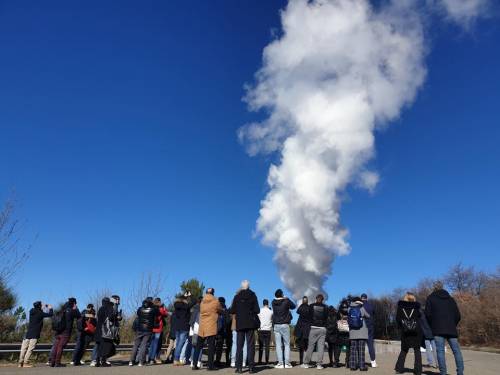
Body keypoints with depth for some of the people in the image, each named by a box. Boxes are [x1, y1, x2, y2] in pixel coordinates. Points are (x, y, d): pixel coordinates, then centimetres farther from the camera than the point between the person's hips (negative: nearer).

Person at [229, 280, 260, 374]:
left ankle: (239, 367, 3)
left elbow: (232, 311, -1)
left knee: (239, 345, 6)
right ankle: (251, 367, 0)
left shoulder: (237, 297, -1)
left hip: (240, 324, 1)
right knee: (250, 345, 3)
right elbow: (257, 310, -7)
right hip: (250, 323, -1)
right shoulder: (253, 296, -3)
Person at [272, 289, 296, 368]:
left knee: (278, 345, 3)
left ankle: (280, 363, 1)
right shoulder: (286, 301, -6)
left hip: (276, 325, 2)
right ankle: (287, 363, 3)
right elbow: (293, 306, 11)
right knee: (287, 344, 6)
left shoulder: (274, 302, 2)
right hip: (285, 325, -2)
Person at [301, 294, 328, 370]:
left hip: (313, 328, 0)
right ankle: (319, 364, 2)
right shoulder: (325, 307, 3)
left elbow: (309, 316, 5)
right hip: (322, 328, 0)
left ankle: (306, 363, 6)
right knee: (321, 346, 4)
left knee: (310, 346, 4)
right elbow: (326, 318, 5)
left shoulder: (311, 306, 2)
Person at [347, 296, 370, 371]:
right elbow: (368, 316, 7)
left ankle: (352, 365, 7)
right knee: (361, 350, 2)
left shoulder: (349, 309, 1)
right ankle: (362, 366, 2)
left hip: (353, 333, 2)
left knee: (353, 349, 6)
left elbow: (348, 320, 6)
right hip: (362, 333, -2)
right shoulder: (362, 309, -5)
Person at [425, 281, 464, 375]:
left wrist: (431, 326, 12)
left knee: (440, 351, -6)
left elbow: (427, 314, -2)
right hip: (451, 329, 4)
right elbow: (458, 315, 11)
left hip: (438, 329, -4)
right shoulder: (451, 299, 18)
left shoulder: (431, 298, 6)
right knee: (456, 350, 5)